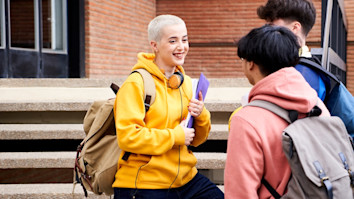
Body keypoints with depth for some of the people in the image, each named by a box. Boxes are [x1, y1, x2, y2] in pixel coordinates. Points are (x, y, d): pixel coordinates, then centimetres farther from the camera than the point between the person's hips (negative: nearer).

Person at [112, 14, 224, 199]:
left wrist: (200, 116, -5)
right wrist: (176, 136, -16)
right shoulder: (136, 83, -11)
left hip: (186, 178, 7)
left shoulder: (186, 82, 11)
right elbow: (128, 137, -20)